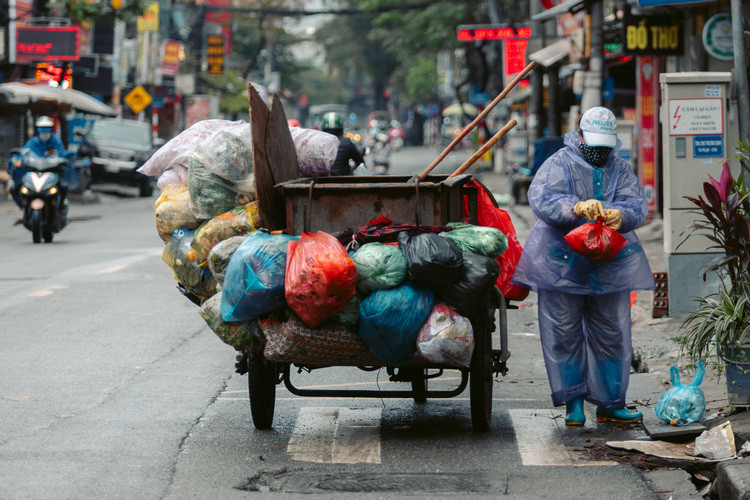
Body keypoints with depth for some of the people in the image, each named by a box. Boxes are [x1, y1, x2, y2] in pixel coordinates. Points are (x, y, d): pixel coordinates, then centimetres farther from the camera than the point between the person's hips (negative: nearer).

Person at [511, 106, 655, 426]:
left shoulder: (620, 169, 12)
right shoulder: (559, 165, -1)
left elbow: (638, 205, -2)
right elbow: (541, 200, -17)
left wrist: (622, 215, -27)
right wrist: (576, 208, -35)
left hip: (609, 265, 3)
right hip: (562, 263, -3)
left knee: (611, 335, 5)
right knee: (564, 335, 0)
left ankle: (609, 404, 14)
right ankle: (573, 402, 10)